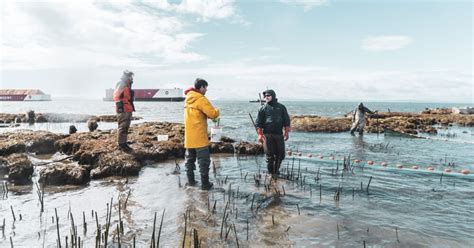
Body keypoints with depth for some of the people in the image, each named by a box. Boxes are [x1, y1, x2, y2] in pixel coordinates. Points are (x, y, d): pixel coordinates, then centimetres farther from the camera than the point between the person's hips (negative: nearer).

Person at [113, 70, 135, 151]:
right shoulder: (121, 85, -10)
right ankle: (121, 145, -1)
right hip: (123, 110, -10)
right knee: (122, 128, -6)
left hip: (128, 110, 10)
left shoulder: (127, 86, 19)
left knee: (126, 128, 14)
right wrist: (119, 107, -23)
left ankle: (124, 143, 22)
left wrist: (131, 108, 24)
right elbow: (116, 96, -18)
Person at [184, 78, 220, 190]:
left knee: (190, 159, 16)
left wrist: (209, 114, 8)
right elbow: (213, 114, -19)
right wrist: (217, 111, 3)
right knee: (203, 160, 0)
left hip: (188, 136, 8)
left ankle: (191, 180, 23)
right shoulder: (201, 99, -14)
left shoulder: (188, 99, 12)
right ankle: (205, 184, 3)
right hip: (199, 137, -8)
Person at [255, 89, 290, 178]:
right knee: (269, 155, -2)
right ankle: (271, 172, 13)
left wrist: (286, 132, 2)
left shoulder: (281, 107, 12)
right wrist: (260, 134, -8)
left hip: (279, 134, 2)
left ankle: (276, 170, 26)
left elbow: (287, 121, 12)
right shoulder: (263, 108, 5)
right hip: (267, 135, -2)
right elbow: (258, 123, 1)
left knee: (280, 154, 5)